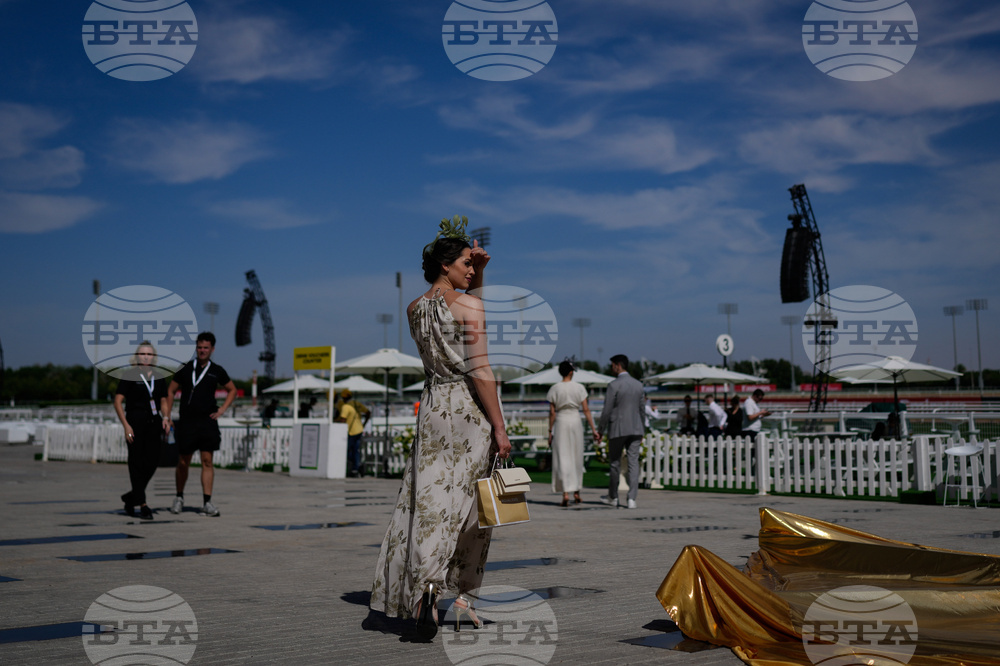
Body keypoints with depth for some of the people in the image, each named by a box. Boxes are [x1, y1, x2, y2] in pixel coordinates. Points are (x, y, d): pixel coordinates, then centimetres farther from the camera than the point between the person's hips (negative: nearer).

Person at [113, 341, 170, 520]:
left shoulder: (159, 378, 11)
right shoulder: (130, 376, -2)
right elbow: (118, 402, -5)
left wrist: (165, 418, -1)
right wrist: (126, 425, -12)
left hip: (154, 423, 4)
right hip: (135, 422, -4)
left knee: (152, 463, 1)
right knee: (137, 463, -2)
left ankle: (131, 496, 22)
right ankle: (142, 505, 0)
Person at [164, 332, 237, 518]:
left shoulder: (217, 371, 6)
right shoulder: (186, 369, 4)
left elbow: (232, 390, 19)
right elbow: (170, 392, 12)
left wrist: (222, 409, 7)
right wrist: (166, 417, 6)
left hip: (208, 422, 0)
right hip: (186, 422, 0)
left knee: (207, 461, -5)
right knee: (183, 462, 5)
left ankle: (207, 503, -5)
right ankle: (179, 498, 25)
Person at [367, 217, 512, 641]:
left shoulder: (414, 309, 9)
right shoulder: (469, 307, -11)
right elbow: (480, 371, -15)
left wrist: (477, 273, 18)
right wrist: (499, 427, -11)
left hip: (432, 405, 5)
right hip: (469, 410, -5)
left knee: (424, 502, 5)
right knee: (465, 503, 5)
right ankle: (457, 593, 10)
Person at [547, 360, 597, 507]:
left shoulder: (554, 389, -2)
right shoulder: (579, 388, -1)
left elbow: (552, 412, -2)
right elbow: (586, 409, -3)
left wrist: (550, 432, 4)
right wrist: (593, 429, 1)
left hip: (560, 423, -1)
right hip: (575, 422, 1)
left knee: (563, 458, -1)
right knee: (577, 458, 13)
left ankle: (565, 493, -11)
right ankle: (576, 493, 21)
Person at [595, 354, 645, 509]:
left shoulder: (614, 385, -11)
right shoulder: (638, 384, 8)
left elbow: (607, 411, -11)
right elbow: (642, 409, 14)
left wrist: (600, 431, -3)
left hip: (617, 429, -5)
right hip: (635, 429, 5)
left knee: (615, 463, 9)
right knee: (633, 463, 2)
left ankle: (613, 496, 22)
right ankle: (632, 498, -4)